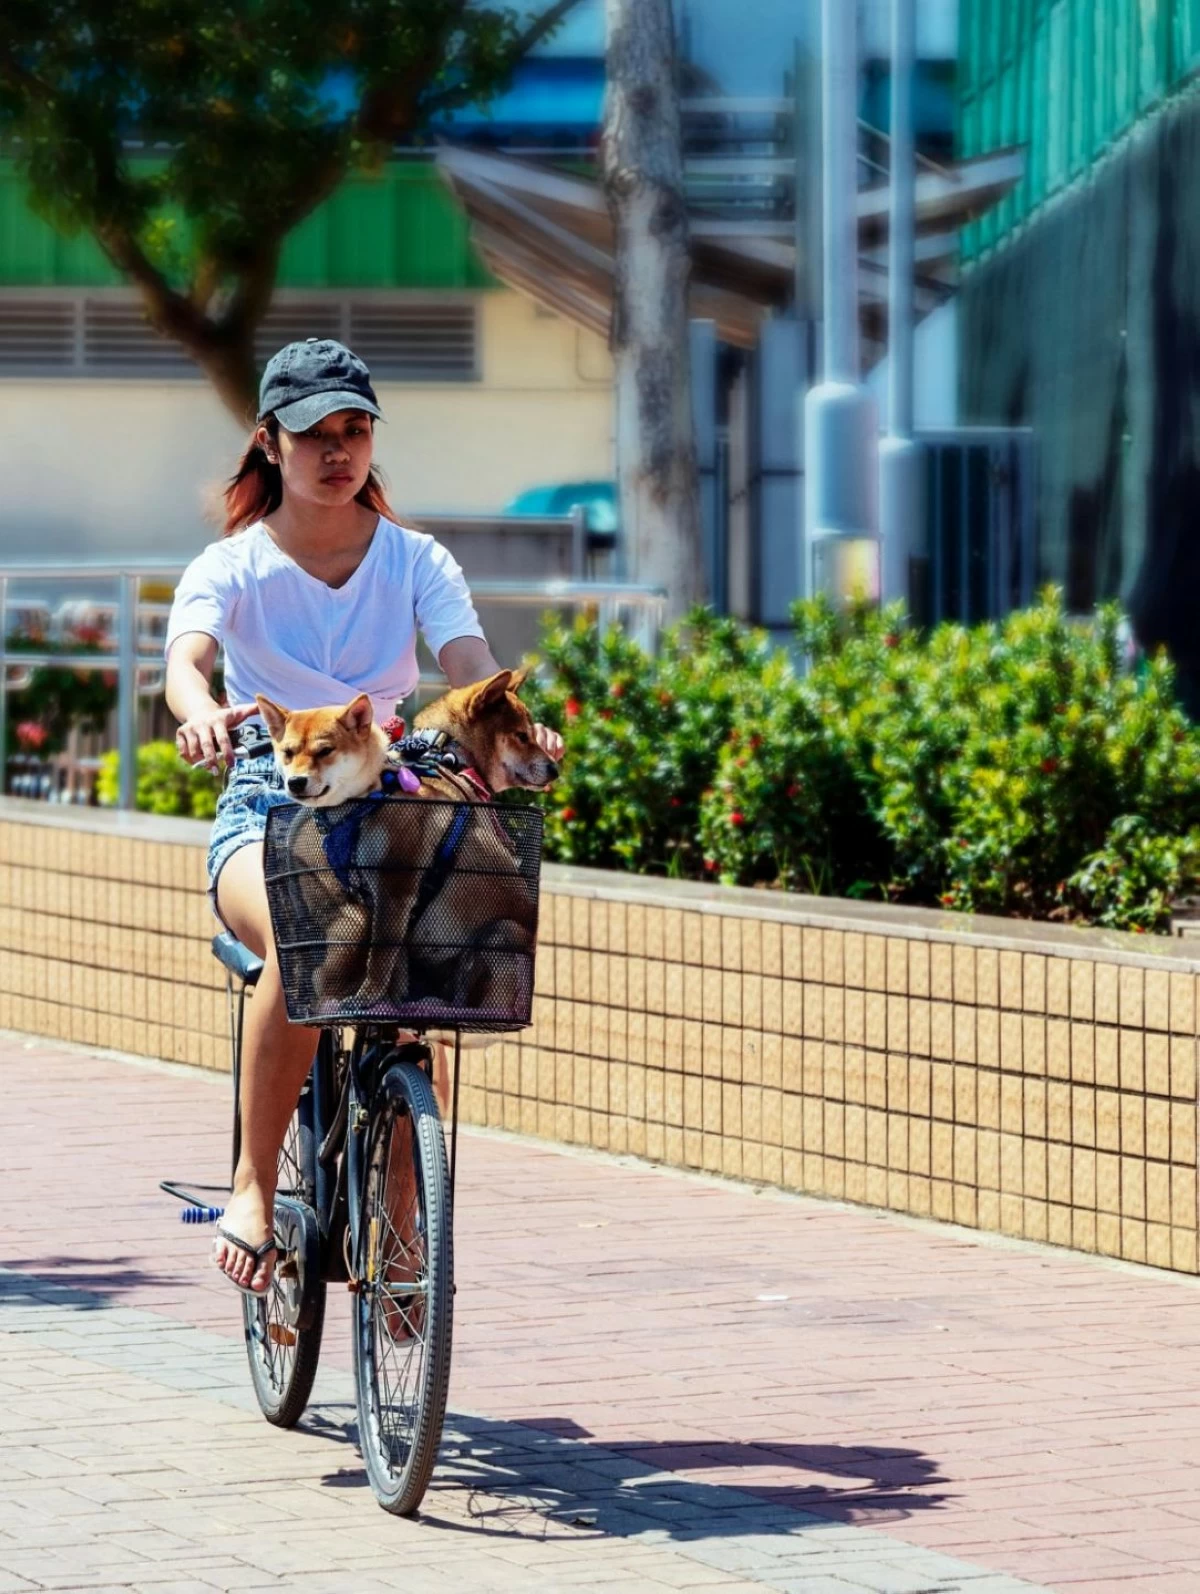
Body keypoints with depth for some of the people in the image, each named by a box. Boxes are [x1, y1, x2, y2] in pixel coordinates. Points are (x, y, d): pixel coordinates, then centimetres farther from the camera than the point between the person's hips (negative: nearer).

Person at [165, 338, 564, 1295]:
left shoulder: (416, 563, 6)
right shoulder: (233, 567, -1)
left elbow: (469, 662, -12)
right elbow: (187, 655, -21)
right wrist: (201, 711, -47)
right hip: (265, 811, -2)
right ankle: (255, 1188, -25)